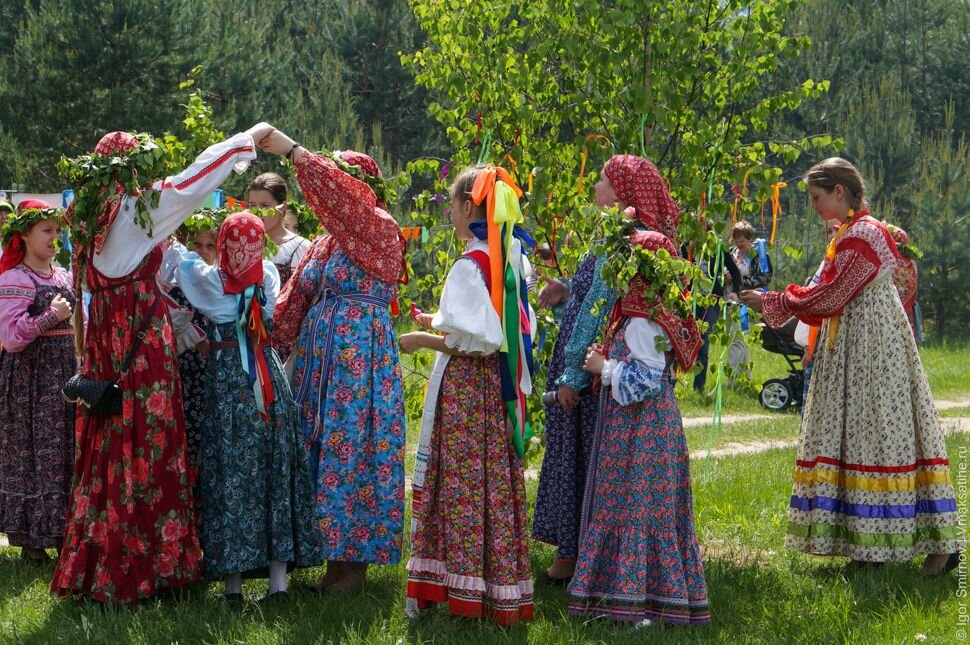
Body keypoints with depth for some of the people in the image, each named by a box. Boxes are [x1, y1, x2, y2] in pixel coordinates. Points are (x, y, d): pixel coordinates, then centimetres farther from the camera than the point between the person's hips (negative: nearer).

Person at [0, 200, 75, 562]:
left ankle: (59, 531, 15)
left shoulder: (64, 277, 12)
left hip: (64, 375, 7)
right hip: (29, 375, -7)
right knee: (30, 452, -3)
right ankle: (29, 537, 4)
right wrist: (51, 317, -20)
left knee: (65, 454, 8)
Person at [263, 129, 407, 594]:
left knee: (351, 448, -6)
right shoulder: (327, 240, 16)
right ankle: (336, 558, 14)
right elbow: (295, 298, 16)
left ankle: (354, 562, 3)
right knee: (322, 448, 7)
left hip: (360, 357, -8)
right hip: (319, 355, 8)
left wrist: (293, 151, -24)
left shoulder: (380, 229, -7)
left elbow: (340, 196, -23)